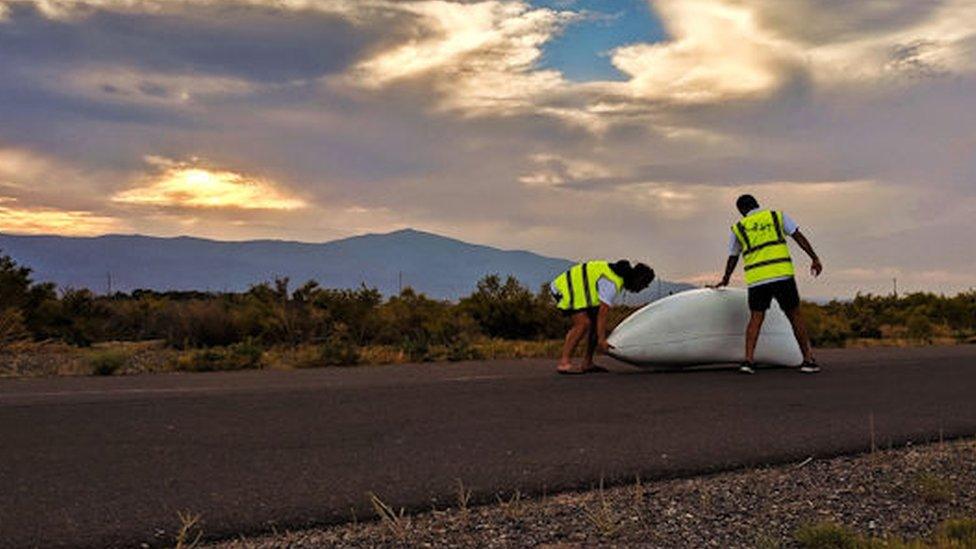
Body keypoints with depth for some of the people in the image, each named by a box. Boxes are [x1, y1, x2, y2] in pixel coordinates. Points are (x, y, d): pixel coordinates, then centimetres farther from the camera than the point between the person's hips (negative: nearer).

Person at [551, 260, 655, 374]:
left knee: (595, 323, 6)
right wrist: (601, 339, -26)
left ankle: (587, 364, 10)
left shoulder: (619, 274, 7)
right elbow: (602, 312, -28)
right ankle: (564, 363, -25)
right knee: (583, 324, -23)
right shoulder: (612, 283, -25)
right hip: (567, 289, -11)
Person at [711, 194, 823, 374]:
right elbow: (799, 237, 3)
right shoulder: (778, 216, 13)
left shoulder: (739, 228, 14)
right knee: (795, 316, 8)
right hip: (782, 275, -1)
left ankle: (748, 360, -8)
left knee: (756, 319, 6)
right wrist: (815, 259, 2)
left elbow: (732, 258, 23)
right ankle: (808, 360, 8)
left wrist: (725, 280, 36)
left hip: (756, 279, 1)